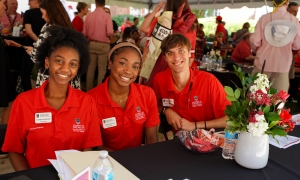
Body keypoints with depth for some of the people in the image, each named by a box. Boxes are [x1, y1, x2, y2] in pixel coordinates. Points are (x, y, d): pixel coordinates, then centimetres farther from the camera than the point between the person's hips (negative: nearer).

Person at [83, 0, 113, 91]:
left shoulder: (89, 15, 0)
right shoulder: (106, 15, -10)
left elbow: (84, 33, 1)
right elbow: (110, 32, -18)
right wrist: (109, 33, 5)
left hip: (91, 44, 4)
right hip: (103, 45, -3)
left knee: (90, 68, 12)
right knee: (102, 69, 5)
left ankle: (89, 90, 19)